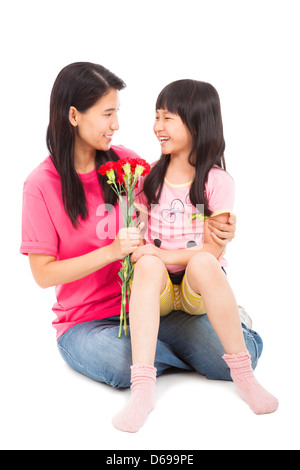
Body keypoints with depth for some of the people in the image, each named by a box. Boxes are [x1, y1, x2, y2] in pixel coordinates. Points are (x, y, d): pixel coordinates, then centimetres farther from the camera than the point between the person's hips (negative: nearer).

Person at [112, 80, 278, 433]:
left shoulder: (217, 181, -5)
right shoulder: (149, 178, 6)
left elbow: (213, 249, -10)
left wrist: (163, 254, -20)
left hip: (198, 288, -2)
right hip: (157, 287, 3)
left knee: (203, 263, -35)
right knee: (147, 265, -31)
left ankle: (242, 372, -21)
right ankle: (143, 388, -36)